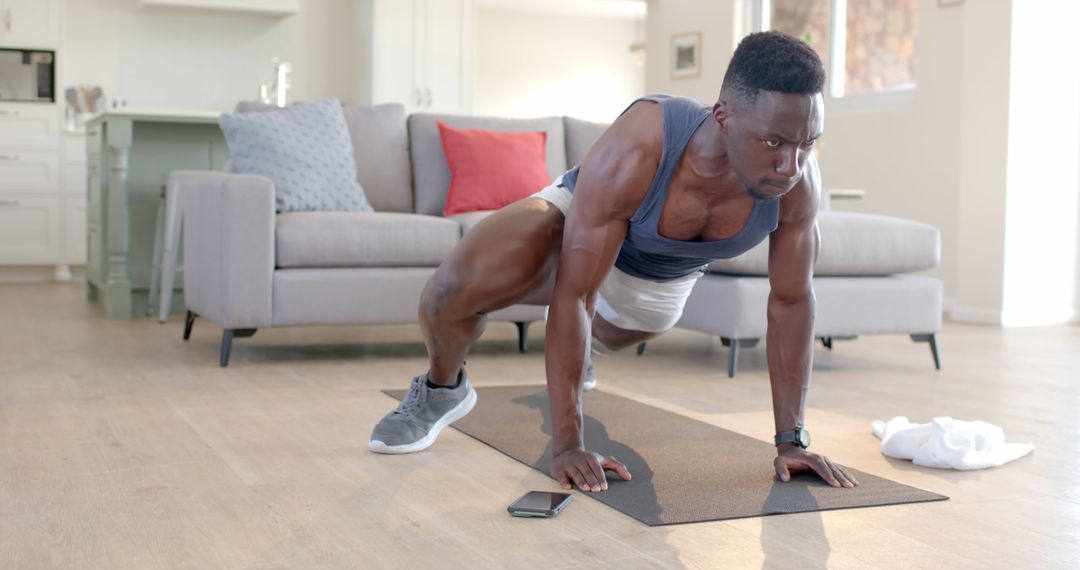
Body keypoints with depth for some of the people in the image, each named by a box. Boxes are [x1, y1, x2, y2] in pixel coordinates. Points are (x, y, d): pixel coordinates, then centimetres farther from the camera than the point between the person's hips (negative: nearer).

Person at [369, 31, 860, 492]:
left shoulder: (799, 183, -33)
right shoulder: (635, 151, -44)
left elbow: (792, 301, -18)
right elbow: (573, 296, -39)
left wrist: (792, 439, -16)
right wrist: (566, 443, -40)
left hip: (664, 279, 5)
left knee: (615, 334, 35)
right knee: (456, 288, -32)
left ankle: (570, 358, 73)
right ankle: (443, 389, 1)